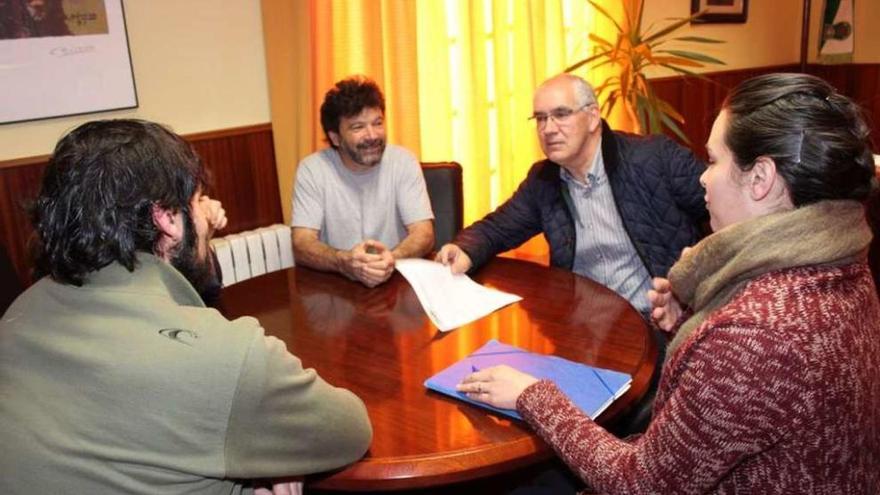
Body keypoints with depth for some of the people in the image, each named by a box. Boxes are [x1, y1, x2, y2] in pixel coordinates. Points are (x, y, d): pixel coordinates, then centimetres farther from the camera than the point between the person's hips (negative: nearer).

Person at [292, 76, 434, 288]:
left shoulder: (403, 162, -3)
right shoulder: (312, 169, -5)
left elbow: (424, 234, -9)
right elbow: (301, 245, -12)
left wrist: (392, 258, -31)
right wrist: (344, 262, -32)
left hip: (397, 279, 1)